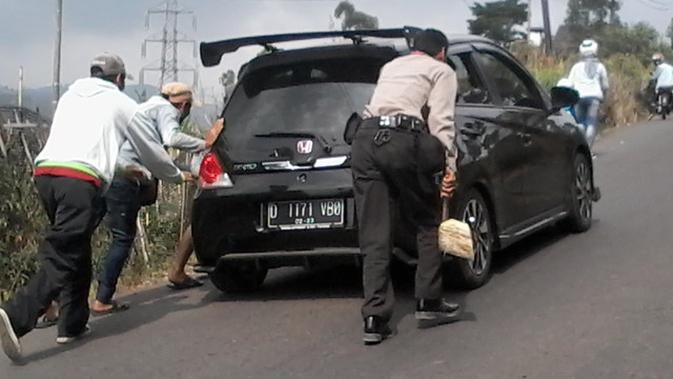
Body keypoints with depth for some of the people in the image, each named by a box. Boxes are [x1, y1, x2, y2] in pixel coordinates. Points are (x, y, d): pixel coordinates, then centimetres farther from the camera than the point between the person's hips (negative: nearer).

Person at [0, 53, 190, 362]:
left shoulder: (70, 97, 29)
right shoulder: (122, 104, 15)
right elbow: (150, 150, 23)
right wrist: (176, 176, 41)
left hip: (44, 172, 6)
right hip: (81, 179, -6)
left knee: (76, 253, 18)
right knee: (61, 258, -11)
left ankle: (73, 324, 17)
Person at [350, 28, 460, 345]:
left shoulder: (390, 66, 32)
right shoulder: (442, 71, 15)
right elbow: (440, 120, 0)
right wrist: (449, 165, -8)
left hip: (365, 137, 5)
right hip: (402, 139, -5)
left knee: (374, 237, 3)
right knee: (428, 224, 14)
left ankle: (375, 319, -2)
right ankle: (428, 302, 13)